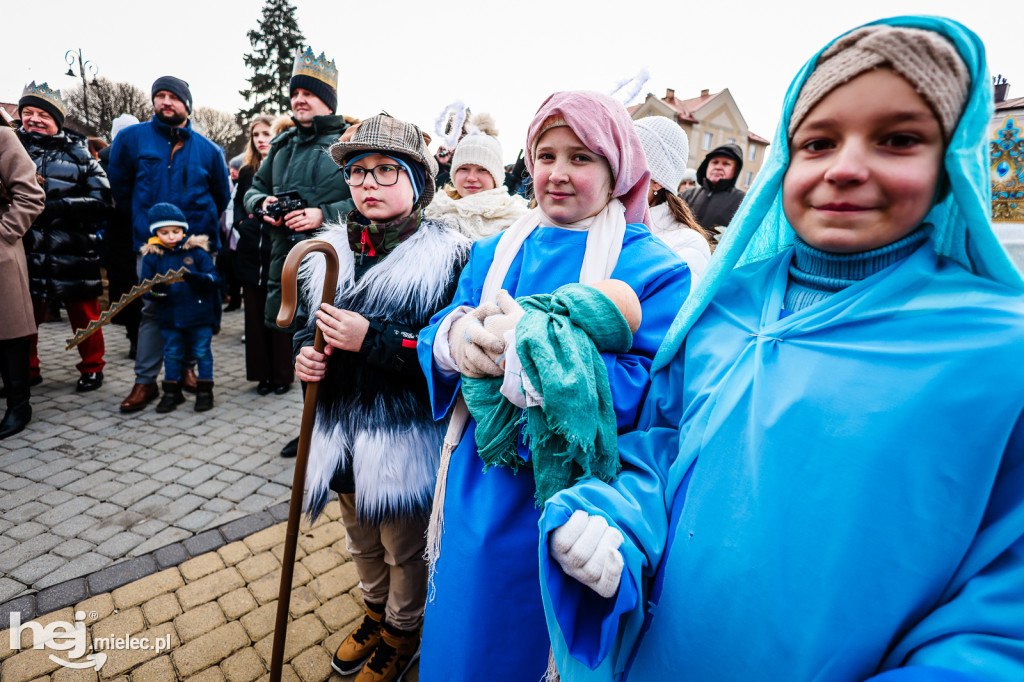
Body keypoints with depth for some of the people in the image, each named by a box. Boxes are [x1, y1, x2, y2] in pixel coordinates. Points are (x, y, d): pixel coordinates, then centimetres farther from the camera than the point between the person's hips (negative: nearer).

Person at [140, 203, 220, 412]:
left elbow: (214, 278, -7)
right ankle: (171, 392, 26)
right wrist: (155, 290, -20)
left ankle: (205, 391, 18)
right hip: (169, 317, 2)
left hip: (199, 314, -2)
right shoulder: (152, 256, 3)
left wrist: (195, 277, -26)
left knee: (202, 352, 5)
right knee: (172, 354, 13)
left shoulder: (196, 251, -3)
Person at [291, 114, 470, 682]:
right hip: (340, 430, 6)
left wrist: (372, 339, -27)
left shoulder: (446, 255, -15)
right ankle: (377, 613, 55)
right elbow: (313, 325, 14)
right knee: (362, 541, 27)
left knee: (405, 549, 16)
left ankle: (404, 632, 45)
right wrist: (306, 353, -7)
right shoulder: (333, 249, 4)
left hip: (405, 437, -6)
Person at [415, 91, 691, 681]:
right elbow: (437, 337, 1)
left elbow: (651, 392, -22)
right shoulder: (496, 252, 4)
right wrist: (455, 335, -24)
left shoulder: (656, 269, -12)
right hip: (480, 491, 5)